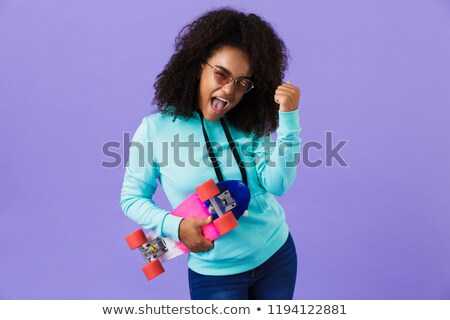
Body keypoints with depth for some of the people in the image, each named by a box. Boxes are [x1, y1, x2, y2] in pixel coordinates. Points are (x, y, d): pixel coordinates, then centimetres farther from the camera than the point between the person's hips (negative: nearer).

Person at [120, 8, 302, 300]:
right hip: (214, 273, -3)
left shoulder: (250, 125, -4)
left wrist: (288, 118, -22)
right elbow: (132, 199, -4)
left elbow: (277, 185, -14)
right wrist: (174, 226, -21)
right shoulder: (156, 129, -11)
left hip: (277, 254, 4)